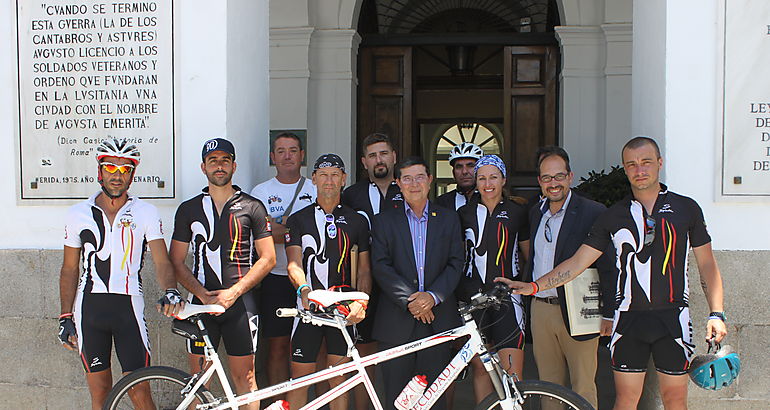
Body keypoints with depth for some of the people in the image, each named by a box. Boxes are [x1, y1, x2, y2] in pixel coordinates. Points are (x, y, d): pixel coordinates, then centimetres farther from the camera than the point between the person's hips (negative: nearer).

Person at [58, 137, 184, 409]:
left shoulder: (146, 213, 3)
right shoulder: (78, 214, 8)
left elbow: (162, 261, -5)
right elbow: (70, 269, 12)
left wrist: (170, 291, -25)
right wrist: (65, 317, 7)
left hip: (129, 306, -1)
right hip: (90, 307, 2)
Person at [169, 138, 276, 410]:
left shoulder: (252, 207, 5)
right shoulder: (188, 209, 9)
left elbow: (268, 258, 2)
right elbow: (176, 262, 6)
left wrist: (233, 291, -9)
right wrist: (203, 294, -9)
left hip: (240, 303, -1)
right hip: (202, 302, 1)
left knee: (244, 376, 2)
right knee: (198, 377, 3)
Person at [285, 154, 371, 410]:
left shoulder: (357, 221, 9)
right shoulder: (298, 220, 5)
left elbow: (364, 271, 8)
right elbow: (294, 264, -6)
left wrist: (361, 302, -10)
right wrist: (304, 290, -27)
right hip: (308, 307, -1)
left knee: (340, 378, 6)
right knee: (300, 378, 1)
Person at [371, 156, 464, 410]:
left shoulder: (449, 219, 12)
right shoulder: (384, 221, 8)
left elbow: (455, 264, 4)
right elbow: (381, 267, -2)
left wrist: (433, 296, -11)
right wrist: (408, 300, -13)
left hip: (437, 318, 1)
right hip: (397, 321, -1)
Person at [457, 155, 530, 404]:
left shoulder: (517, 212, 6)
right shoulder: (464, 213, 9)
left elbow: (530, 255, 13)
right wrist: (457, 294, 9)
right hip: (474, 296, 2)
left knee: (512, 372, -9)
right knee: (480, 368, 6)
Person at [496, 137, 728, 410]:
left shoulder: (686, 208, 4)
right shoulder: (614, 216, 5)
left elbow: (707, 265, 7)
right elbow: (578, 262, 4)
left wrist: (716, 314, -3)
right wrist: (533, 286, -4)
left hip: (673, 318, 0)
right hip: (629, 318, 1)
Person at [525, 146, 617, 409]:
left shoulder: (593, 212, -9)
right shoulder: (536, 213, 12)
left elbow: (608, 267, -9)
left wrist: (609, 315, -11)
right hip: (540, 310, 6)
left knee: (583, 388, 1)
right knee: (548, 385, 13)